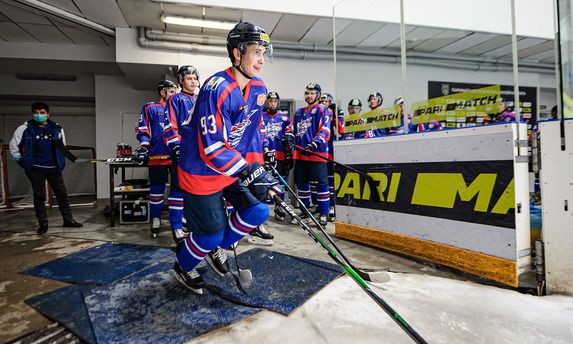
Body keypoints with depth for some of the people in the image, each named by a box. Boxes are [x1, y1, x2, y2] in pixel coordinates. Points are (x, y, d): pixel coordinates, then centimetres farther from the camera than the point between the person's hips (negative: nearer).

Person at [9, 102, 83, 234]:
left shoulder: (57, 128, 5)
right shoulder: (25, 129, 0)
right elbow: (13, 146, 8)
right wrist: (23, 162, 5)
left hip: (54, 168, 2)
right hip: (36, 169, -2)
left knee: (62, 194, 4)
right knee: (39, 196, 4)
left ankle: (68, 220, 14)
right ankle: (43, 224, 14)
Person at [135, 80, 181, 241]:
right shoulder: (150, 108, 7)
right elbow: (143, 130, 2)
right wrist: (143, 148, -10)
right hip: (157, 156, -3)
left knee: (178, 188, -4)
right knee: (157, 189, 4)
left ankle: (176, 225, 4)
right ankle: (156, 219, 28)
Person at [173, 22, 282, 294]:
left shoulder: (259, 89, 1)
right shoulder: (216, 89, -26)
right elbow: (212, 149, -28)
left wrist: (258, 166, 2)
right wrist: (248, 172, -31)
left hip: (236, 168, 7)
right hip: (201, 172, -7)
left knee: (258, 209, -1)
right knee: (212, 233, 1)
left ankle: (216, 249, 26)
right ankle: (183, 266, 36)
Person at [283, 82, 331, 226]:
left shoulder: (321, 110, 1)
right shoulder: (299, 112, 21)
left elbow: (325, 132, -8)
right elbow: (292, 127, 22)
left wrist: (313, 145, -21)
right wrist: (289, 136, -2)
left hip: (317, 154, -6)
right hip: (300, 153, 6)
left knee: (321, 183, -6)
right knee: (301, 183, 10)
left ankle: (323, 214, 5)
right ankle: (304, 212, 23)